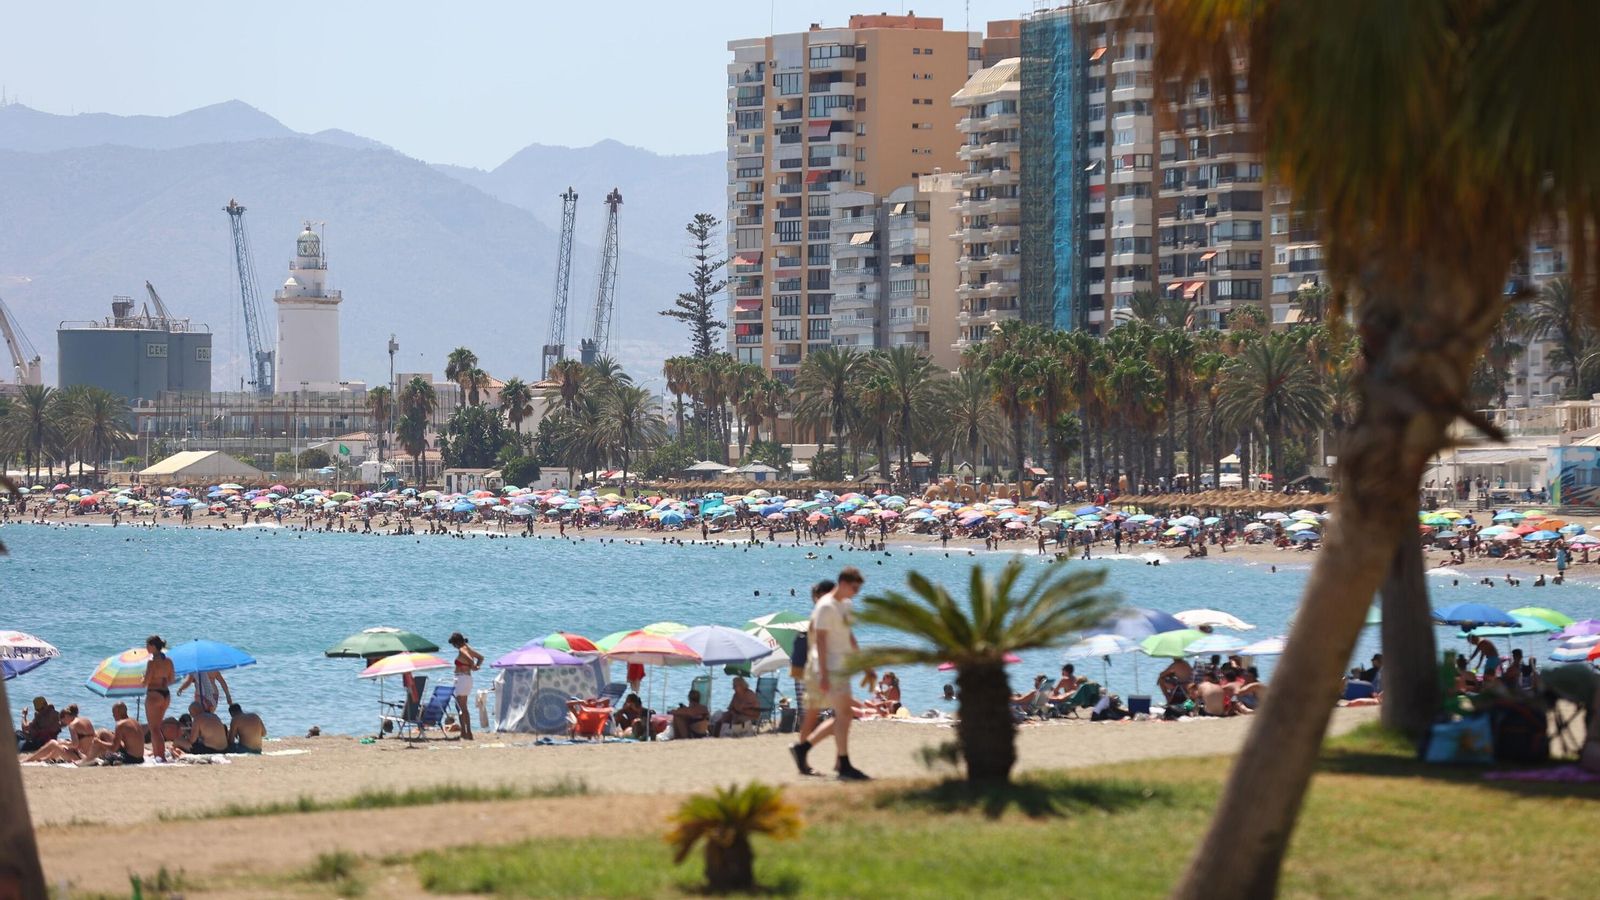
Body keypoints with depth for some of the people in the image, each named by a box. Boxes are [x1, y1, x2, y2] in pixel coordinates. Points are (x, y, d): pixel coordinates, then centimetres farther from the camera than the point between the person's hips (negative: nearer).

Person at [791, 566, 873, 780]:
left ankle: (802, 747, 17)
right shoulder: (826, 606, -12)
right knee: (843, 715, -12)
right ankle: (844, 767, -12)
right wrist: (824, 673, -22)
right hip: (830, 669, -10)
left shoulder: (845, 605, 16)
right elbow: (820, 639, -16)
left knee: (841, 717, 10)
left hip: (843, 668, 10)